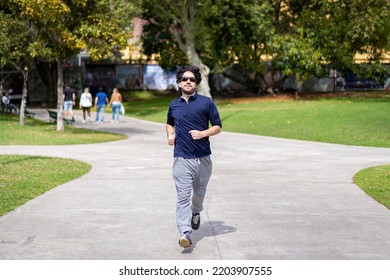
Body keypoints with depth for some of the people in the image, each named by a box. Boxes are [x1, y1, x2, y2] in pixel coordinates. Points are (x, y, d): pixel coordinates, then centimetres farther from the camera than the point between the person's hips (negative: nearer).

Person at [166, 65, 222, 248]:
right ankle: (185, 233, -14)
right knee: (183, 196, -9)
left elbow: (218, 126, 1)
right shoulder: (174, 105, 9)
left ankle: (196, 213, 49)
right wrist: (170, 135, 7)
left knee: (199, 192, 18)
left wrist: (203, 133, -17)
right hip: (182, 158, 0)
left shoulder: (206, 102, -1)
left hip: (203, 158, 0)